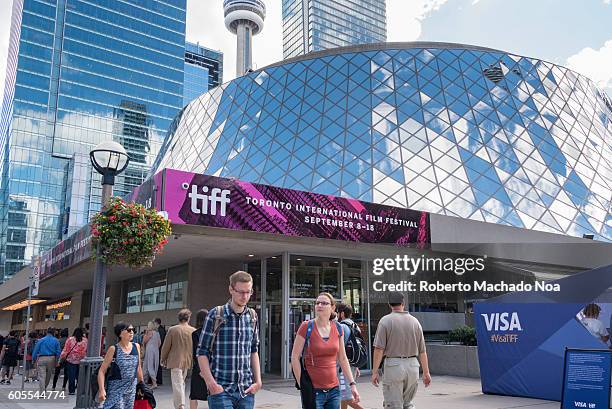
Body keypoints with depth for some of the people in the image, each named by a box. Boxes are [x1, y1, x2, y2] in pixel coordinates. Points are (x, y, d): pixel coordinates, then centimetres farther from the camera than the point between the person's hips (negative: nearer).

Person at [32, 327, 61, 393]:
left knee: (42, 376, 0)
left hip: (42, 359, -2)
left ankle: (42, 392, -6)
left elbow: (35, 350, 2)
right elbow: (58, 352, 2)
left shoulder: (40, 340, 3)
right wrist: (57, 361, 10)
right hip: (51, 359, 2)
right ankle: (44, 388, 34)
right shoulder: (56, 341, 4)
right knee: (49, 375, 19)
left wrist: (34, 359, 10)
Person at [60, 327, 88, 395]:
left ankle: (71, 390, 8)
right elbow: (86, 351, 5)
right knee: (79, 376, 11)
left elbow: (65, 350, -4)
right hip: (81, 361, 2)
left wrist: (62, 357, 7)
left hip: (71, 360, -2)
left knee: (71, 376, 5)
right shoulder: (85, 340, 0)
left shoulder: (70, 339, -5)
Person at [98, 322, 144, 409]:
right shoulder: (113, 349, -9)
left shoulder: (136, 347, 3)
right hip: (116, 391, -4)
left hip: (131, 390, 4)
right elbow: (102, 371, -7)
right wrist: (101, 390, -17)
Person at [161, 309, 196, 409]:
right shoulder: (193, 331, -3)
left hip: (175, 361, -4)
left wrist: (163, 359, 11)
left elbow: (166, 346, -4)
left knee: (177, 384, -2)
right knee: (181, 383, 20)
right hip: (187, 361, 4)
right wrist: (193, 359, 21)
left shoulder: (172, 329, -9)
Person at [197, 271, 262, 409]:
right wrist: (211, 383, -11)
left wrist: (258, 380, 7)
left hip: (246, 390, 4)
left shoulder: (252, 316, 8)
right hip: (221, 389, -4)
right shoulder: (216, 315, -5)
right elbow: (202, 353, -4)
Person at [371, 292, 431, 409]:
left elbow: (379, 349, -11)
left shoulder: (385, 320, -6)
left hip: (393, 365, -4)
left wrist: (375, 371, -6)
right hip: (413, 366, 4)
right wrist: (426, 372, 12)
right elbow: (422, 351, 7)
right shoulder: (414, 321, 6)